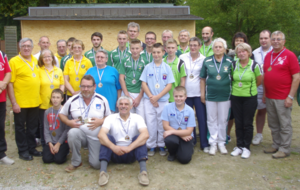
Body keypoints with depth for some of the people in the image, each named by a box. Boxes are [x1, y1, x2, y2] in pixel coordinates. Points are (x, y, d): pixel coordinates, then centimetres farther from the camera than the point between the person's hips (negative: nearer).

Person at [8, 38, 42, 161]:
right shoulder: (14, 61, -8)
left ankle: (32, 148, 29)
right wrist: (13, 103, -15)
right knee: (20, 127, 8)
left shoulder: (35, 61, 9)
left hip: (34, 101, 5)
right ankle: (23, 151, 21)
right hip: (20, 103, -5)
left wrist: (38, 96, 12)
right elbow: (10, 83, -11)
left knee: (32, 127, 15)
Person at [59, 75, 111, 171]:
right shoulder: (72, 100, -1)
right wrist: (68, 122, -10)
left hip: (96, 138, 0)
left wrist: (101, 121, -16)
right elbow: (61, 114, 10)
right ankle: (75, 162, -12)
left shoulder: (102, 100, -2)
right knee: (72, 133, -37)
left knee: (97, 164, -12)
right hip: (80, 133, 1)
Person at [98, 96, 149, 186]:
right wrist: (113, 147, -37)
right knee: (107, 137, -23)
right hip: (115, 153, 0)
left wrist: (129, 147, -36)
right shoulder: (110, 118, -2)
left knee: (138, 138, -24)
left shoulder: (137, 118, -4)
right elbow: (101, 135, -19)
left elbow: (145, 135, -23)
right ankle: (103, 171, -34)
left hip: (132, 153, 0)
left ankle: (143, 171, -36)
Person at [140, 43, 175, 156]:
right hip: (149, 100, 0)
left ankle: (161, 146, 19)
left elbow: (169, 85, -2)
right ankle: (151, 146, 15)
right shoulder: (148, 67, 3)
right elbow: (143, 84, 1)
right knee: (150, 123, 3)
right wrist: (151, 97, -10)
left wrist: (158, 96, -11)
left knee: (162, 123, 5)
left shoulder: (167, 68, 2)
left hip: (163, 100, 0)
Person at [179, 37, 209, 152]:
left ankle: (204, 144, 11)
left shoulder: (204, 60, 0)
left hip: (199, 93, -1)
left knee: (202, 119, 0)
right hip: (186, 93, 2)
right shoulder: (182, 57, 3)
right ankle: (191, 141, 25)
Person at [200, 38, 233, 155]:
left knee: (223, 120, 8)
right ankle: (213, 143, 20)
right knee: (212, 120, 7)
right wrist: (202, 94, 3)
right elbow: (203, 79, 5)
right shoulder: (207, 61, 1)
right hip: (210, 96, 0)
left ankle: (221, 142, 23)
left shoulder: (230, 61, 0)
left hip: (225, 96, 0)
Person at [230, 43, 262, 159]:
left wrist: (249, 88, 10)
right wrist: (237, 87, 6)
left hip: (250, 98, -3)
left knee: (248, 123, 3)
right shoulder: (234, 65, 2)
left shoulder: (254, 65, -6)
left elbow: (259, 81, 5)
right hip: (236, 97, 3)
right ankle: (239, 146, 21)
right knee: (238, 123, 9)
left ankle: (246, 147, 15)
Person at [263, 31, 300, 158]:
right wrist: (264, 93, 14)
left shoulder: (289, 55, -6)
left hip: (283, 98, -6)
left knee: (285, 125, 3)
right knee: (273, 124, 14)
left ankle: (284, 149, 13)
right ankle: (276, 145, 28)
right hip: (269, 97, 6)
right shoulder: (268, 56, 12)